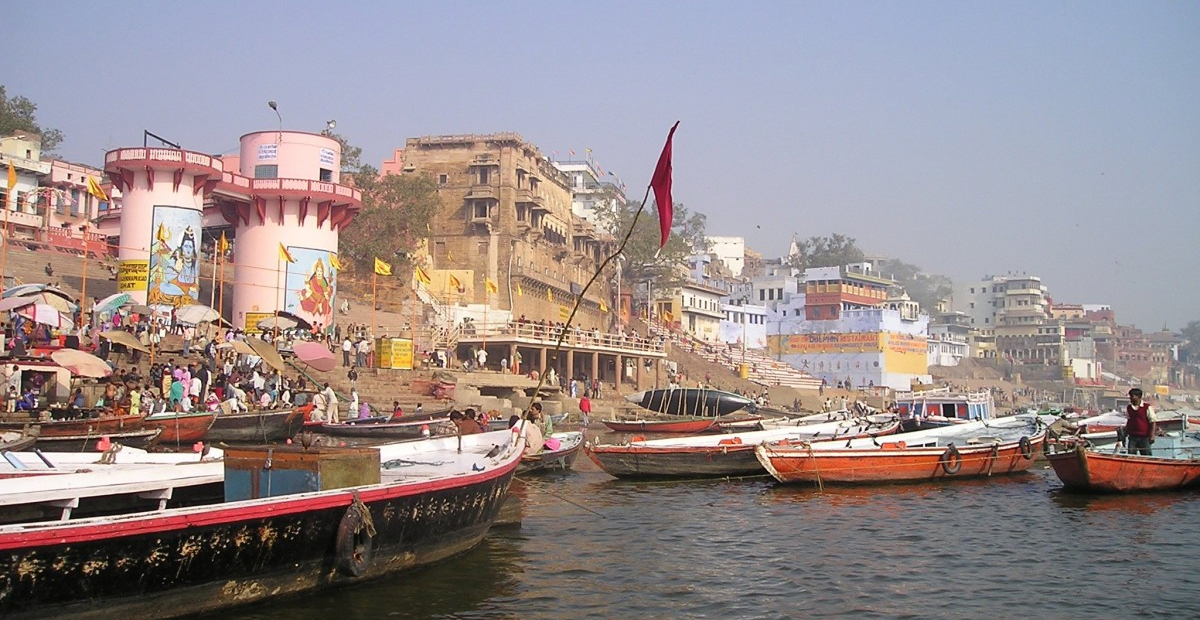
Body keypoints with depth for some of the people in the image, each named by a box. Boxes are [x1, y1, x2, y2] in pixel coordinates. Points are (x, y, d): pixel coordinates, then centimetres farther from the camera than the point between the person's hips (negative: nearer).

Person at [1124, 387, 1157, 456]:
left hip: (1144, 437, -4)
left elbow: (1153, 422, -6)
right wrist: (1124, 436, 15)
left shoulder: (1147, 407, -5)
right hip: (1132, 437, 4)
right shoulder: (1128, 408, 9)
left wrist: (1152, 435, -14)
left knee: (1147, 455, 0)